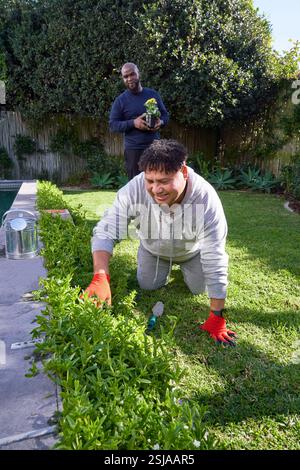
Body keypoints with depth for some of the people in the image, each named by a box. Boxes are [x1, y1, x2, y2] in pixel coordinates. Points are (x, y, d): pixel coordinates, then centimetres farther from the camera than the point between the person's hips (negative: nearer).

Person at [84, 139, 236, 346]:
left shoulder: (206, 198, -41)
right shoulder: (134, 190, -39)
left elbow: (215, 259, -36)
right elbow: (105, 232, -34)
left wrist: (216, 316, -32)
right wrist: (100, 278, -52)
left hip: (192, 249, -1)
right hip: (154, 248, 1)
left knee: (199, 288, 4)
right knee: (148, 286, 4)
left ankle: (184, 265, 35)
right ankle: (166, 265, 35)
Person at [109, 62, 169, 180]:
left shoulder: (153, 94, 9)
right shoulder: (120, 100, 0)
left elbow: (165, 115, 15)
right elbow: (112, 124, -3)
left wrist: (161, 122, -10)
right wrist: (133, 123, -18)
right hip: (134, 149, -3)